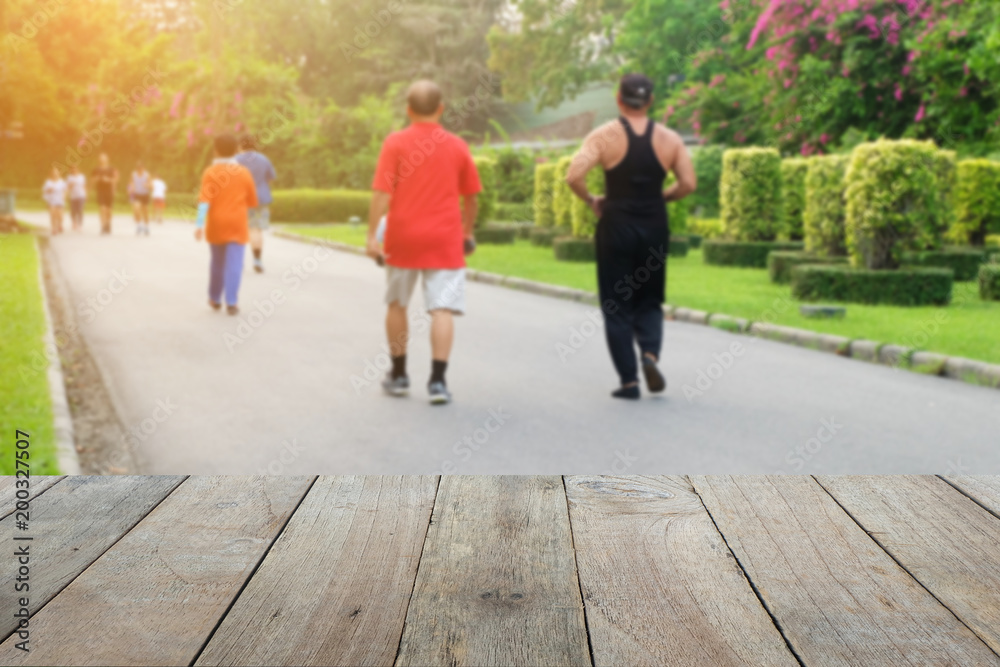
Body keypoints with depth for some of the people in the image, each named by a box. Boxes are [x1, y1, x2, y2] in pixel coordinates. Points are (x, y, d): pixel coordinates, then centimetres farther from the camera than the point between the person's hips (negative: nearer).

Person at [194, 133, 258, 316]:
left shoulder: (210, 172, -4)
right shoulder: (244, 173, 1)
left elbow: (204, 200, -15)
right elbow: (252, 201, 8)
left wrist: (199, 224, -18)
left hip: (216, 224, 1)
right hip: (237, 224, -1)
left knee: (217, 262, 16)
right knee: (234, 263, -4)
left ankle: (215, 299, 27)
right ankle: (231, 303, -13)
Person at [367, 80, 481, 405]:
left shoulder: (395, 142, -3)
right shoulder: (457, 146, 3)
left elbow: (382, 193, -10)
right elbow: (470, 198, 10)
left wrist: (372, 235, -10)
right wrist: (467, 231, 24)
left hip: (402, 237, 0)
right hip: (444, 240, 0)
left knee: (397, 305, 15)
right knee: (442, 308, -2)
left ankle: (398, 375, 24)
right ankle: (437, 380, -11)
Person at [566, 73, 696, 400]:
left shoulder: (605, 136, -6)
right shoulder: (669, 139, 2)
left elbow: (574, 176, -16)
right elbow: (688, 184, -2)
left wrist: (592, 200, 0)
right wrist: (660, 197, 13)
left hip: (616, 226, -2)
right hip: (655, 228, 2)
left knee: (617, 307, 7)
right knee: (649, 302, 16)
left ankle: (629, 379, 3)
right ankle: (650, 353, -10)